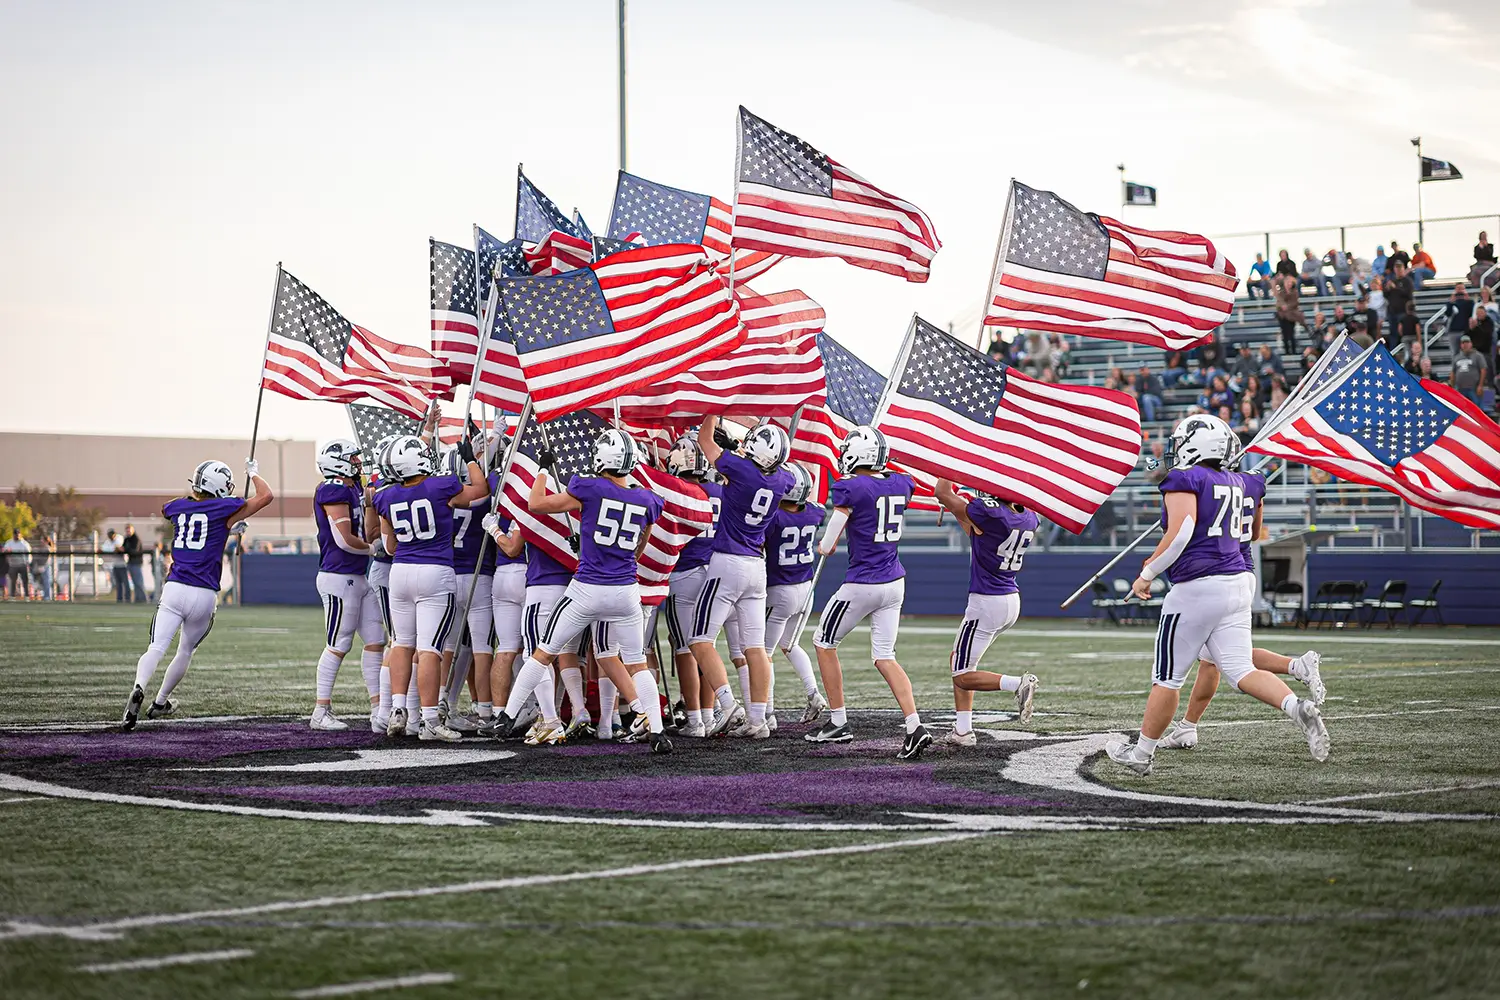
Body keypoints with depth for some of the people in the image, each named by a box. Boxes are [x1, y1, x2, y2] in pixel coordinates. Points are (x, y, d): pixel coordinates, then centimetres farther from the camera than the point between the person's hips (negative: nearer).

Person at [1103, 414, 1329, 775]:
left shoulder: (1184, 479, -9)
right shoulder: (1233, 483, 15)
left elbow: (1180, 533, -20)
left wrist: (1147, 574, -10)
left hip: (1196, 589, -7)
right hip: (1236, 584, 7)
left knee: (1168, 677, 4)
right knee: (1240, 670, 0)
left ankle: (1142, 753, 15)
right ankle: (1298, 708, -25)